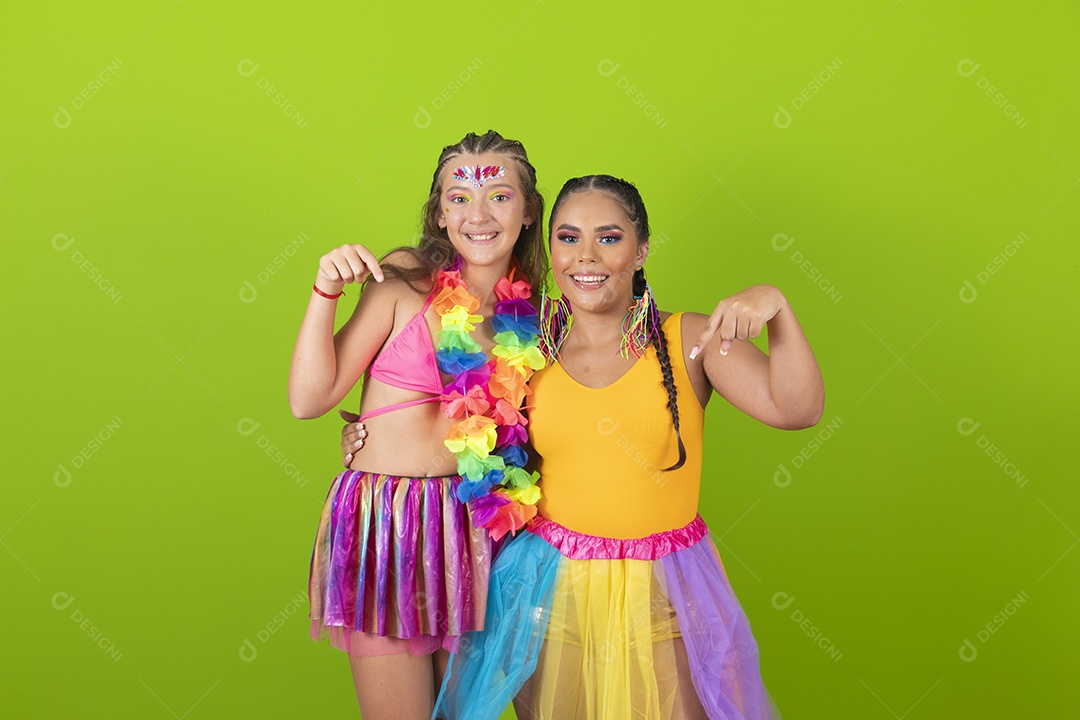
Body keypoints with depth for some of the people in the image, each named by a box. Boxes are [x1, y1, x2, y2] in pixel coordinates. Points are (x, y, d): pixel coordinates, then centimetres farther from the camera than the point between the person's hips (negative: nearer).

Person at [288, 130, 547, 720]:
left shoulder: (528, 312, 5)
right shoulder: (406, 279, -6)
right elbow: (308, 399, -9)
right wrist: (326, 292, -18)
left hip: (473, 526, 4)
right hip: (384, 518, -4)